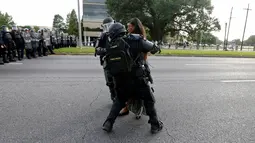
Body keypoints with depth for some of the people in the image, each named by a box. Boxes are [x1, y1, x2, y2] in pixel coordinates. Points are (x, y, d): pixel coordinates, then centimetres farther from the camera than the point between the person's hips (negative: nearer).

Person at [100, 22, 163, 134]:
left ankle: (108, 123, 23)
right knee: (149, 100, 18)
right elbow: (153, 48, 2)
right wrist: (156, 48, 26)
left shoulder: (110, 47, 6)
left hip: (119, 81, 4)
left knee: (119, 100, 28)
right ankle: (155, 125, 25)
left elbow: (106, 65, 10)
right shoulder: (134, 40, -6)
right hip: (137, 79, -3)